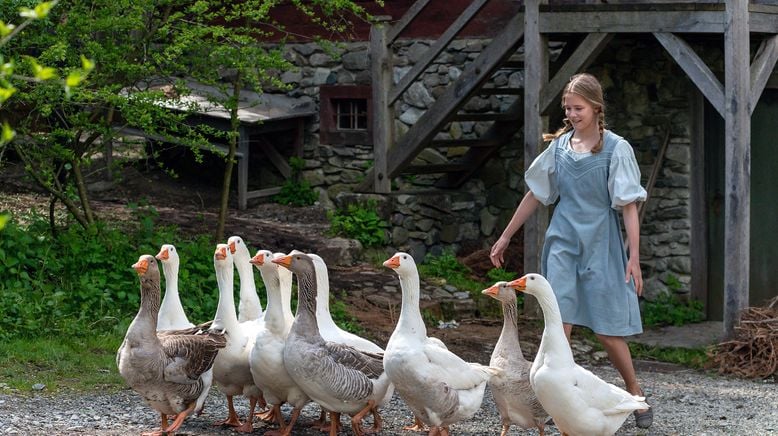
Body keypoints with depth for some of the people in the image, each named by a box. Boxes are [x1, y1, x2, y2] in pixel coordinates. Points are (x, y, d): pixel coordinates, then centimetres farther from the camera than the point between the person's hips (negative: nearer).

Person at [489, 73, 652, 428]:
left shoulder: (615, 148, -6)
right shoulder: (559, 145, 6)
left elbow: (629, 205, -9)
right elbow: (535, 194, 16)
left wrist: (634, 257, -16)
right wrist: (505, 237, 18)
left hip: (601, 244, -3)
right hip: (563, 242, 3)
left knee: (607, 330, 1)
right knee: (559, 325, -8)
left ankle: (636, 394, 23)